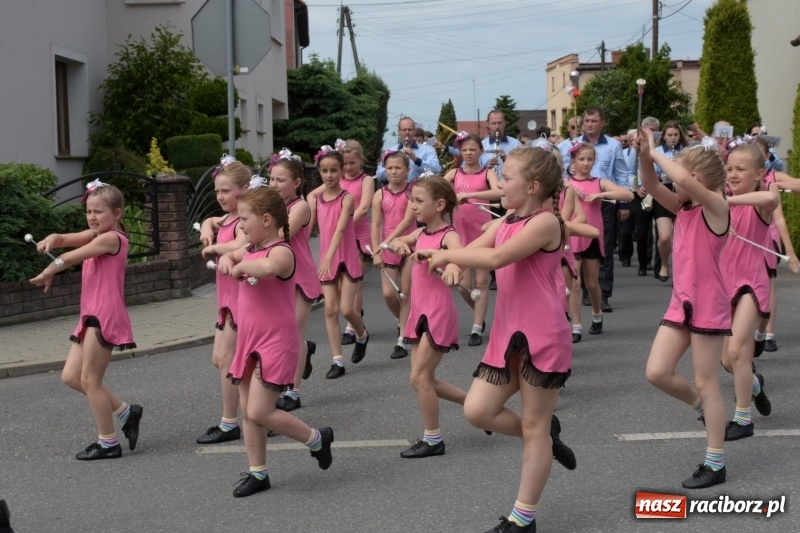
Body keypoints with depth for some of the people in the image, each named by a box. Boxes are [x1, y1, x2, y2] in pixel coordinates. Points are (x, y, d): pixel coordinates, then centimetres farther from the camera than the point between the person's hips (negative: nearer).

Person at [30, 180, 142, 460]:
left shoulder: (111, 238, -13)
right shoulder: (95, 235, 15)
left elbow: (69, 257, -14)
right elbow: (66, 240, 1)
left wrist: (47, 274, 2)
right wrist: (52, 239, -22)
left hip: (105, 316, -10)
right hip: (91, 317, 10)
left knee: (89, 379, -3)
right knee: (71, 376, 11)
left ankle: (108, 443, 8)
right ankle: (126, 412, 20)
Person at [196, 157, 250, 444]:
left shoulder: (243, 221, -18)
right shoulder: (228, 219, 11)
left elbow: (238, 246, -40)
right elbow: (209, 221, 33)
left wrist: (213, 247, -22)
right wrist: (207, 230, 10)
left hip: (241, 298, -10)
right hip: (228, 299, 10)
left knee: (227, 359, -4)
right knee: (219, 358, 13)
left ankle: (229, 424, 6)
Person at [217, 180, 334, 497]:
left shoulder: (281, 252, -18)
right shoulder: (251, 251, 9)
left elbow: (267, 267, -43)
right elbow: (230, 257, 31)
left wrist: (241, 267, -24)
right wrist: (227, 260, 7)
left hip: (276, 343, -9)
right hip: (249, 341, 9)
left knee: (259, 412, -11)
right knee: (247, 412, 11)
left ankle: (316, 439, 9)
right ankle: (257, 473, 22)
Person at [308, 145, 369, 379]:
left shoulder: (347, 198, -11)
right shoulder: (314, 198, 2)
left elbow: (340, 229, -23)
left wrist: (328, 257, -34)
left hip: (347, 257, -4)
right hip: (326, 259, 4)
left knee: (347, 309, -5)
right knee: (330, 309, 0)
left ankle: (362, 336, 28)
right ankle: (337, 360, 4)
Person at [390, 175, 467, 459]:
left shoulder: (448, 236, -15)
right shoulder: (421, 233, 9)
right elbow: (394, 242, 22)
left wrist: (429, 254, -48)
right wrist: (399, 244, -1)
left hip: (439, 314, -8)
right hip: (420, 312, 9)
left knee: (419, 377, -6)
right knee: (424, 378, 11)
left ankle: (433, 439, 8)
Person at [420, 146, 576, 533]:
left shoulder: (545, 222, -15)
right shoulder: (505, 222, 12)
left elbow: (496, 258, -26)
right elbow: (471, 251, 6)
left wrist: (446, 254, -15)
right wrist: (453, 264, -18)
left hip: (542, 337, -8)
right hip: (506, 335, 8)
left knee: (533, 427, 3)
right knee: (477, 410, 2)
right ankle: (546, 434, 27)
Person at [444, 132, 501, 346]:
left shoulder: (487, 173, -2)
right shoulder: (454, 173, 6)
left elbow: (497, 193, -21)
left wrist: (468, 194, -30)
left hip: (482, 230, -2)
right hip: (461, 231, 2)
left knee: (481, 281, 0)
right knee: (464, 284, 2)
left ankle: (477, 328, 5)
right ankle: (479, 315, 30)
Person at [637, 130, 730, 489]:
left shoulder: (716, 206, -15)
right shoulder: (684, 208, 8)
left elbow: (686, 180, -32)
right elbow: (651, 186, 5)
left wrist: (656, 154, -20)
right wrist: (644, 155, -11)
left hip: (708, 307, -7)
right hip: (681, 304, 8)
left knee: (706, 383, 1)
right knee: (657, 373, 2)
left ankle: (715, 464, 12)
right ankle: (702, 407, 29)